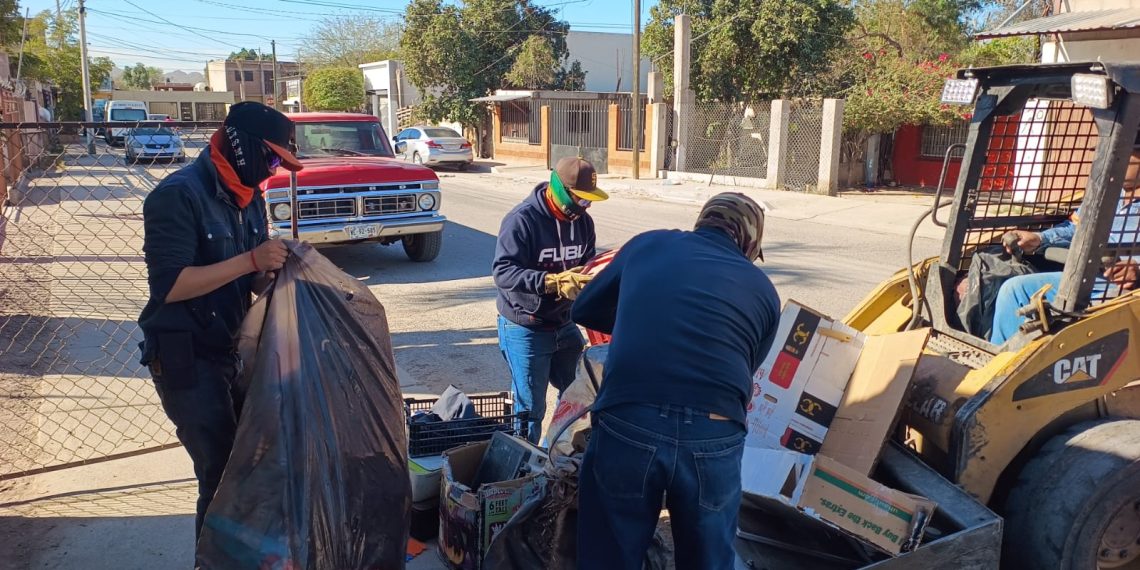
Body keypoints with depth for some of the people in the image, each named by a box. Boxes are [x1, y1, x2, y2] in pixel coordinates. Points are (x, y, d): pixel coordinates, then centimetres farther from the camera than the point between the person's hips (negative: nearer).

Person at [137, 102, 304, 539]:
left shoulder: (248, 198, 8)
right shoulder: (178, 195, -16)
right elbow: (169, 285, -24)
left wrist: (277, 268, -9)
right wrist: (251, 260, -26)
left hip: (231, 351, 8)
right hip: (186, 359, -8)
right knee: (222, 471, -4)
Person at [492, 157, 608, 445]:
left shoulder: (582, 220, 2)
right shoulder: (522, 219, -19)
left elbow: (588, 263, 9)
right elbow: (503, 271, -25)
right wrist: (552, 282, -35)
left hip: (565, 325, 7)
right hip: (526, 330, -6)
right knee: (530, 409, 2)